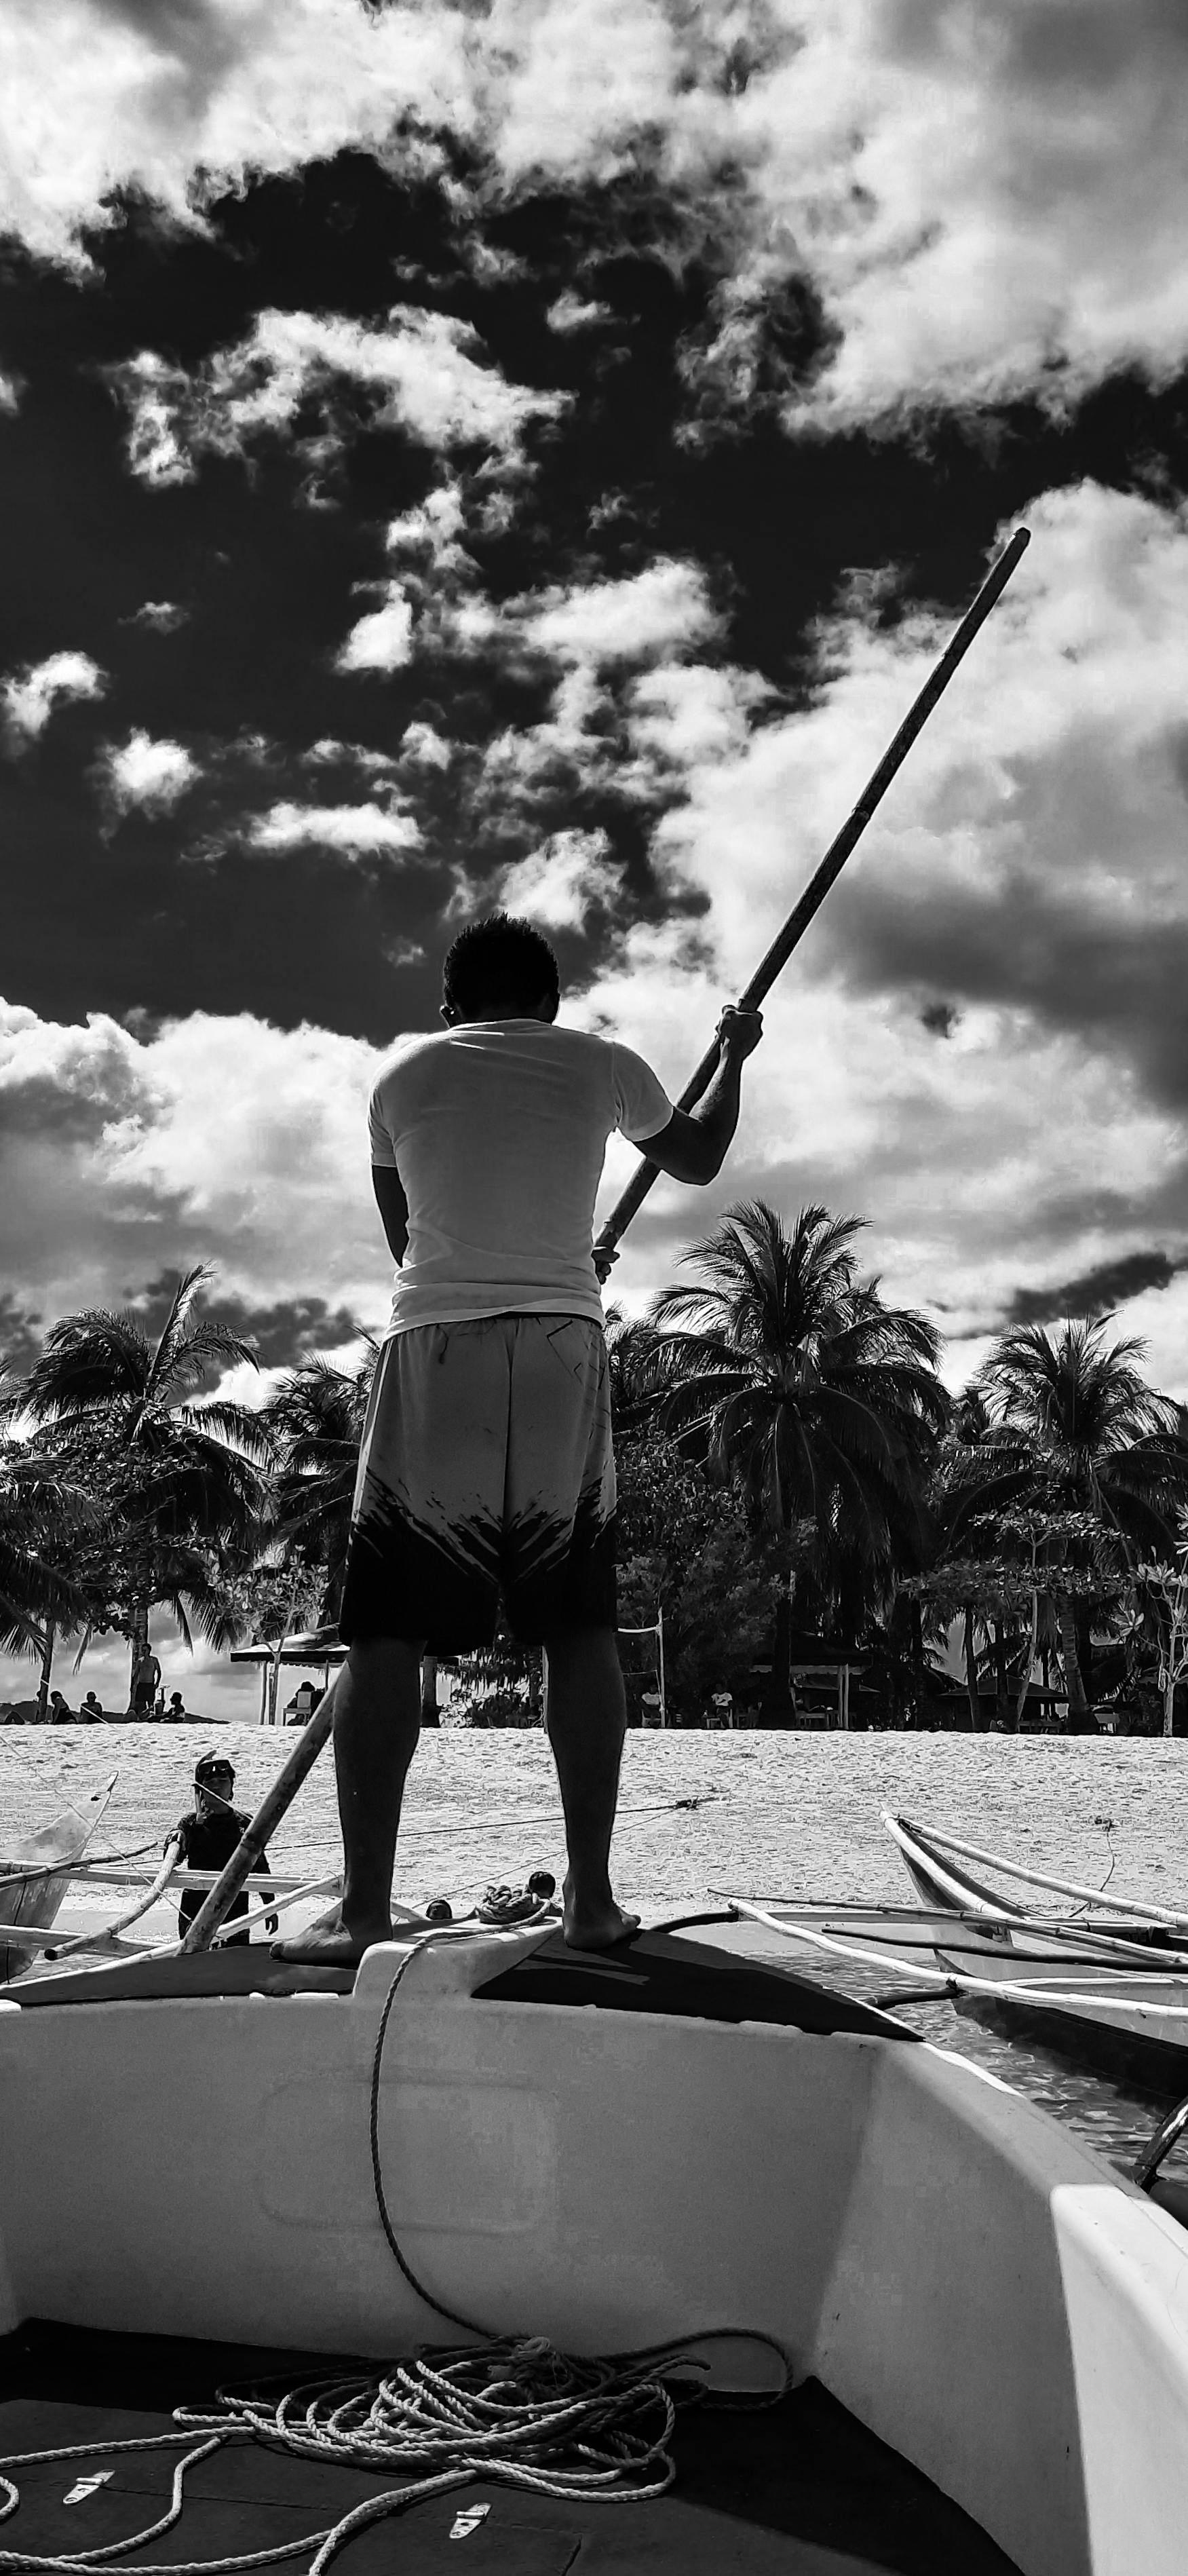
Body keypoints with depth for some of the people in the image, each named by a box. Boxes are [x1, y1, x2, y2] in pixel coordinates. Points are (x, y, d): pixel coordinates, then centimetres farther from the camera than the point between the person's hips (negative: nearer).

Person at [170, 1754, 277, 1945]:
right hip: (196, 1909, -1)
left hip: (236, 1907, 1)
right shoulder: (190, 1822, 2)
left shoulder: (245, 1824, 7)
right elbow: (173, 1858, -12)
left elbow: (261, 1867, 12)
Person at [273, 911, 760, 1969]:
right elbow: (697, 1159, 27)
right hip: (563, 1355, 1)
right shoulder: (600, 1064, 9)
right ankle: (592, 1900, 9)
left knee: (387, 1634, 2)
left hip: (431, 1346, 0)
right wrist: (734, 1056, 44)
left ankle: (364, 1911, 0)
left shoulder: (404, 1072, 11)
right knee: (580, 1629, 7)